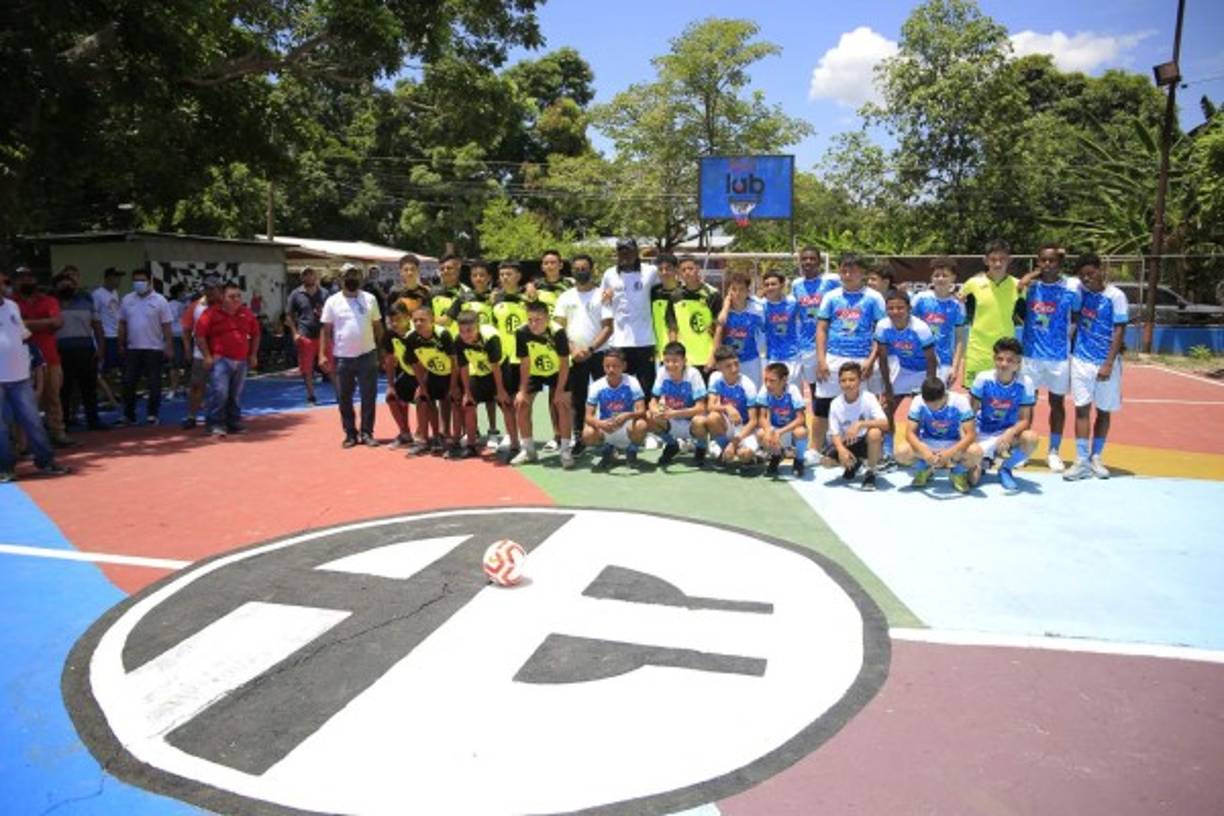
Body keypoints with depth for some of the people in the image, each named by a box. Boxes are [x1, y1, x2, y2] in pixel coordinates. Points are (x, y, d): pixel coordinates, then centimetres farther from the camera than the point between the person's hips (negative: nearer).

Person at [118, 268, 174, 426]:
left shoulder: (159, 301, -3)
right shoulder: (126, 300, 6)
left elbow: (166, 326, -4)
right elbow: (122, 324, 11)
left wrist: (169, 348, -8)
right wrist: (121, 345, 8)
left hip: (154, 349, -3)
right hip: (132, 349, 3)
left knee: (154, 384, 2)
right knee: (128, 383, 5)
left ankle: (152, 415, 13)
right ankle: (129, 415, 16)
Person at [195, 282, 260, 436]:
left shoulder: (247, 314, 11)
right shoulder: (212, 313, -4)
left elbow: (255, 334, 21)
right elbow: (199, 335, -6)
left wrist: (253, 354, 14)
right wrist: (207, 356, -10)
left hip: (241, 361, 5)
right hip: (220, 360, -5)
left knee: (236, 395, 11)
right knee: (219, 392, -13)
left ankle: (234, 424, 20)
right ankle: (215, 424, -6)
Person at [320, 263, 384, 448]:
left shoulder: (370, 299, 4)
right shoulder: (333, 301, 1)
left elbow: (378, 327, 8)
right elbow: (326, 330, 1)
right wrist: (322, 354, -7)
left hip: (367, 355, 0)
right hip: (342, 357, 0)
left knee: (369, 396, 2)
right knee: (344, 398, 7)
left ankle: (367, 433, 12)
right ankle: (350, 434, 18)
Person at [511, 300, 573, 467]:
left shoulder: (557, 333, -32)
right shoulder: (522, 333, -26)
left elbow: (564, 363, -23)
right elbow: (524, 364, -15)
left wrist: (560, 390, -24)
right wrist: (522, 390, -15)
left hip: (557, 372, -3)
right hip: (534, 373, 3)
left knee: (563, 404, -17)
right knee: (521, 404, -5)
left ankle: (566, 450, -7)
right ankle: (528, 450, 10)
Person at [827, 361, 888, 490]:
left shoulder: (868, 398, -18)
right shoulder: (835, 404, -10)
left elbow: (885, 424, -29)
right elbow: (835, 433, -10)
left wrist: (860, 424, -43)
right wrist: (841, 449, -31)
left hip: (868, 443, -3)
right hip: (848, 444, 3)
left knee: (875, 433, -38)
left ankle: (870, 473, -12)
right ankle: (853, 464, 15)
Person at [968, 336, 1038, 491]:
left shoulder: (1025, 383, -12)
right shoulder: (983, 378, -13)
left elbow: (1024, 420, -11)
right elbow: (971, 411, -7)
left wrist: (1009, 433, -30)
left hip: (1009, 433, 1)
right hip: (982, 434, -1)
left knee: (1031, 438, -33)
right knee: (973, 479, -23)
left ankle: (1006, 469, -1)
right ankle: (984, 460, 19)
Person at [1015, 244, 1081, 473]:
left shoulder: (1071, 287, -5)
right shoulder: (1028, 285, -2)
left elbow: (1076, 320, 2)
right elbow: (1020, 311, 11)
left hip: (1059, 355, -1)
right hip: (1031, 353, 1)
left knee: (1057, 403, 8)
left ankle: (1054, 452, 18)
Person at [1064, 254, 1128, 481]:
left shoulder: (1116, 296, -8)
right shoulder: (1081, 292, 3)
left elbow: (1119, 331, -10)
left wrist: (1108, 364, -16)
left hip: (1106, 363, -3)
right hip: (1081, 360, 3)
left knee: (1104, 411, 8)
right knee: (1082, 409, 0)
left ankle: (1096, 458, 19)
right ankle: (1082, 461, 1)